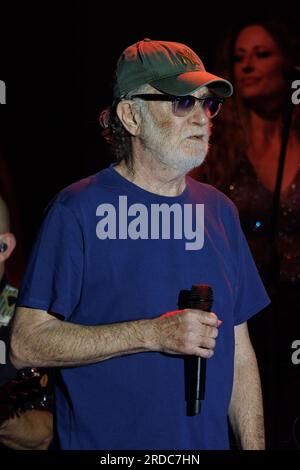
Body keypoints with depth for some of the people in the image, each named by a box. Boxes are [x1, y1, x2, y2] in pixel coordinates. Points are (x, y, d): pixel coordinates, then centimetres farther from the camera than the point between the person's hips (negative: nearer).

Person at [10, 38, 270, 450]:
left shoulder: (219, 210, 6)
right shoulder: (77, 210, -11)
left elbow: (239, 351, 9)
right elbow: (26, 344, -17)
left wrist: (254, 446, 2)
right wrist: (153, 334, -22)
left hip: (208, 443, 5)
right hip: (103, 443, -5)